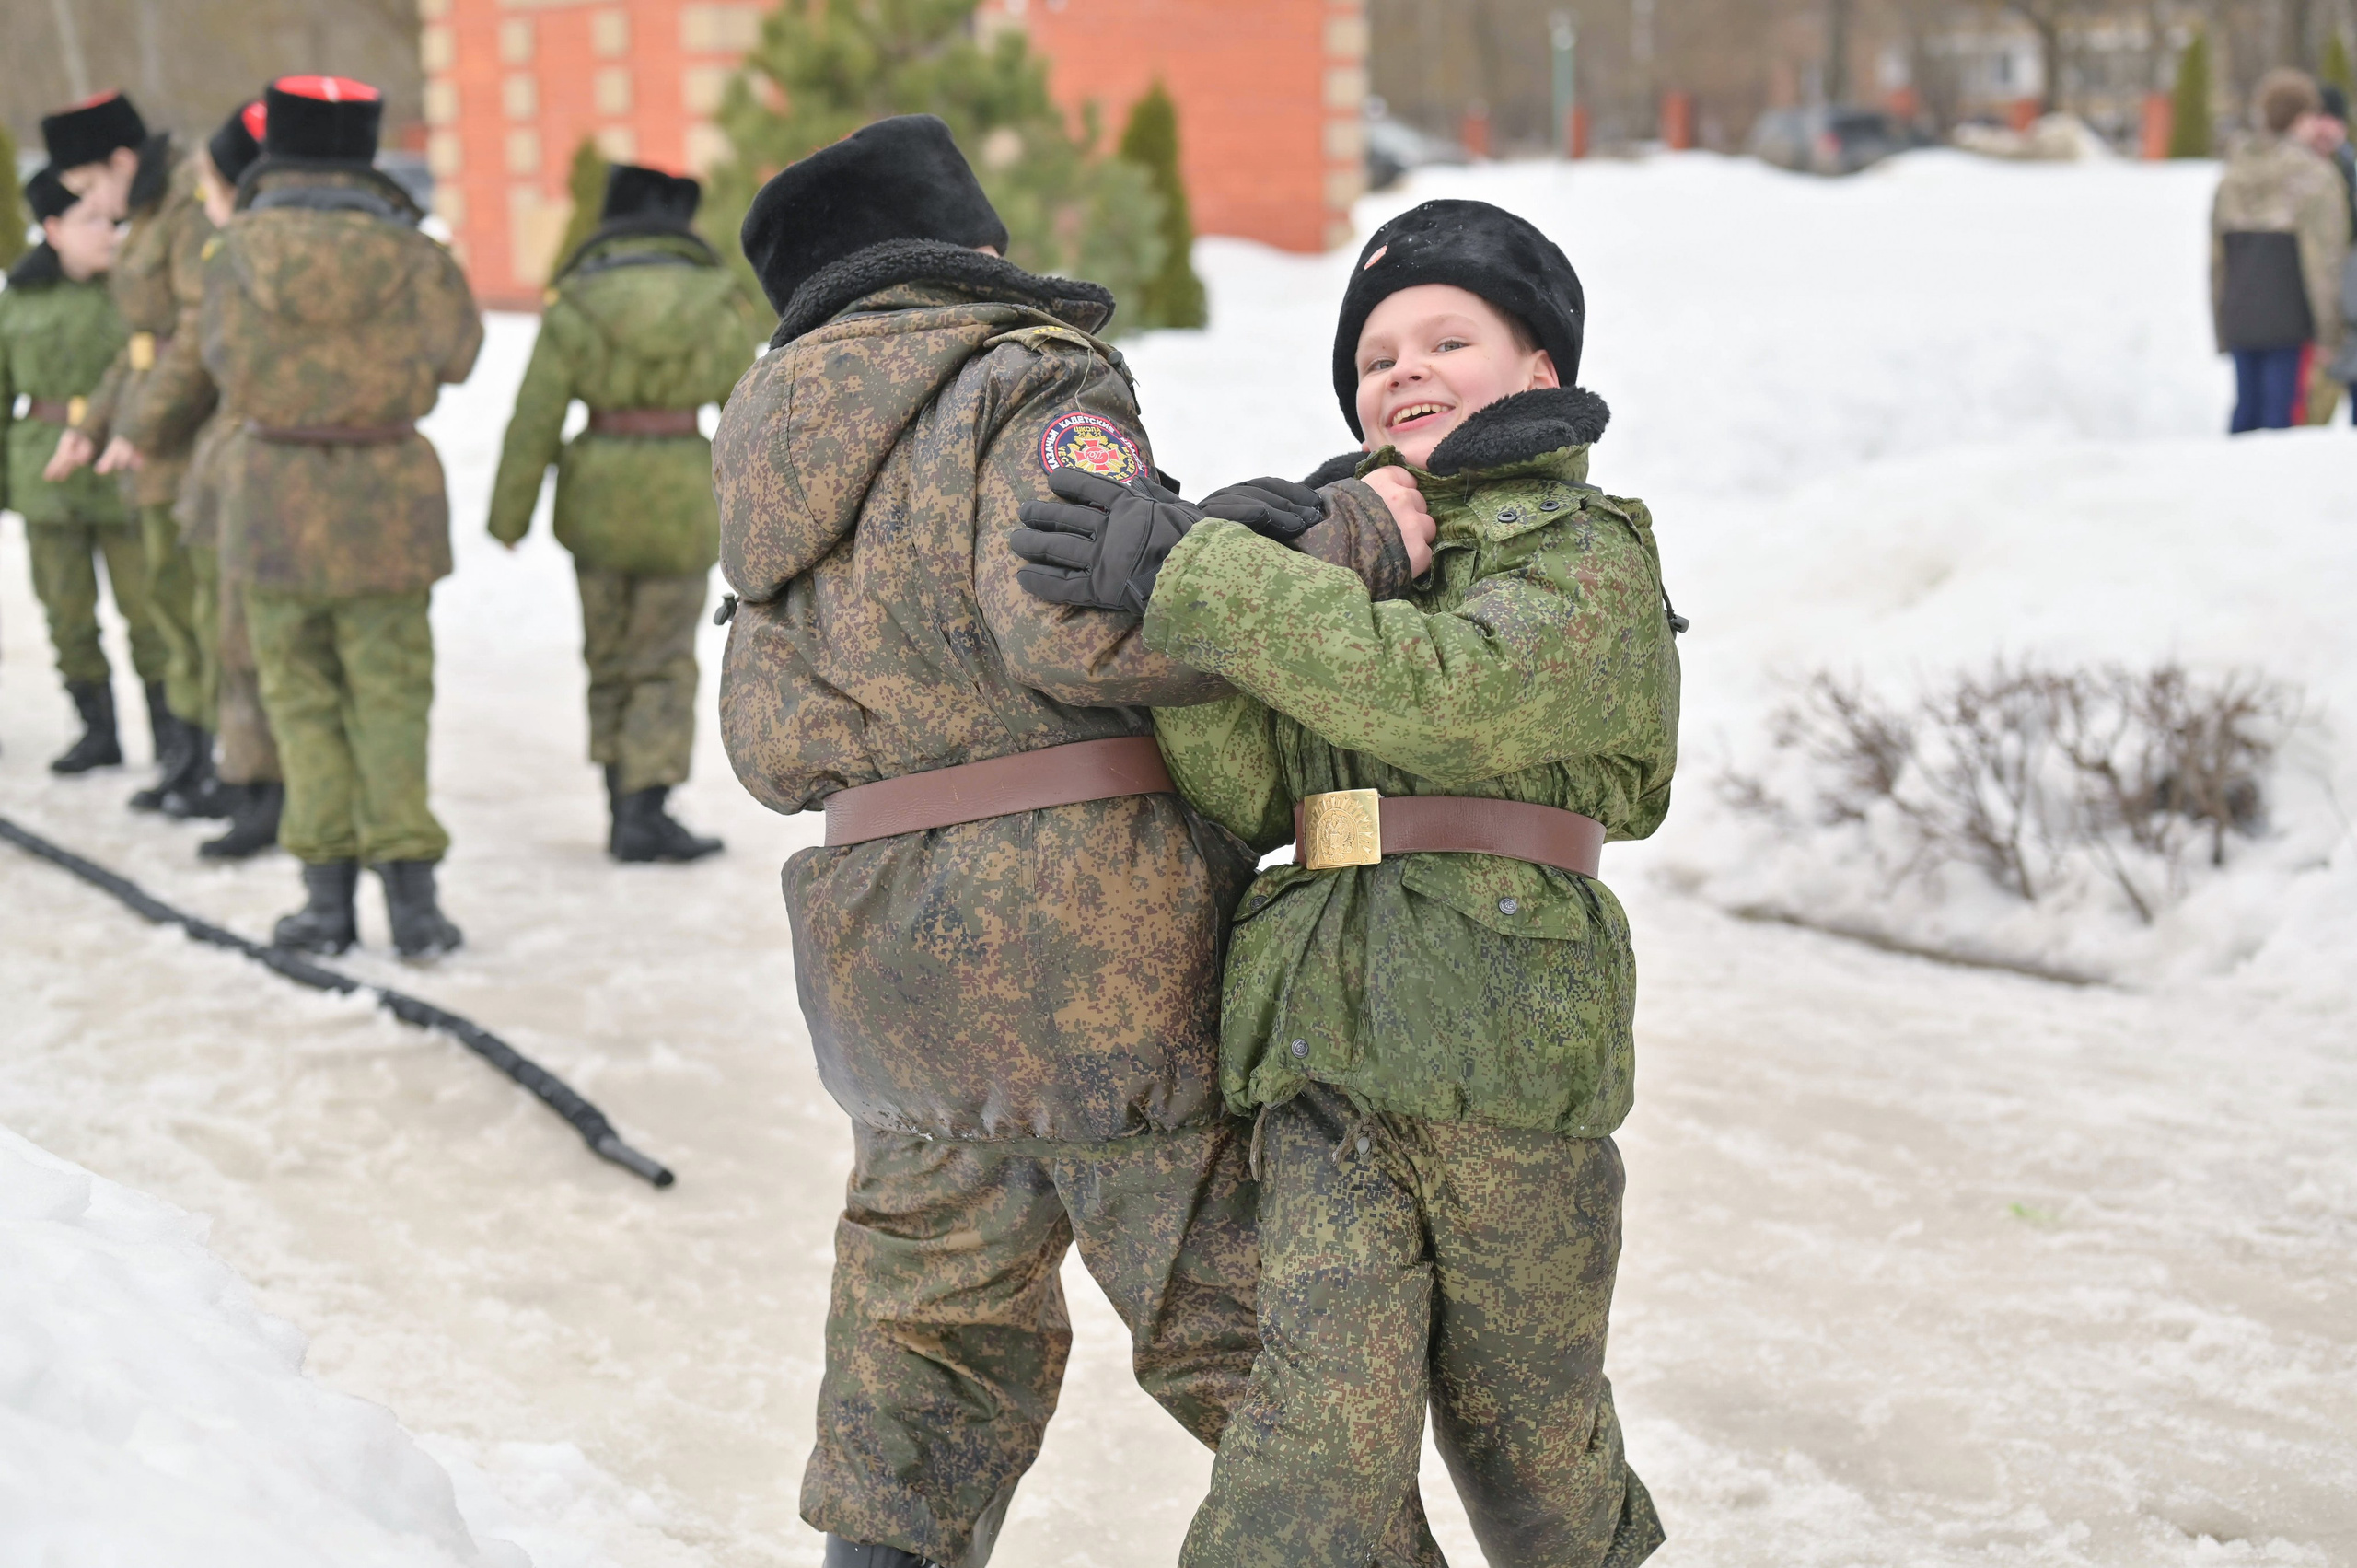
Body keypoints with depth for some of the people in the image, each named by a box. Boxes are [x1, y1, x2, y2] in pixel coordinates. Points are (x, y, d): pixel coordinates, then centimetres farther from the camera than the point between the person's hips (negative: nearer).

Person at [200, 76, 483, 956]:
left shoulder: (238, 254, -5)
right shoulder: (406, 254, -7)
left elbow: (219, 356, 9)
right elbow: (455, 354, 4)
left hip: (273, 496, 0)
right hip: (385, 493, 0)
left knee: (301, 697, 10)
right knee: (389, 696, 7)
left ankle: (328, 891, 8)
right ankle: (410, 889, 0)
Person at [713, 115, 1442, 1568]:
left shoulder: (779, 475, 16)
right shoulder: (1033, 392, -8)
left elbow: (775, 744, 13)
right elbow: (1089, 619, -25)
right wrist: (1353, 534, -18)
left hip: (894, 982, 7)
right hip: (1093, 956, -7)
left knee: (934, 1340, 18)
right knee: (1268, 1332, 4)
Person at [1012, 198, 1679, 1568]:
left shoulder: (1595, 557, 1)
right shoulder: (1341, 553, 18)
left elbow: (1452, 690, -20)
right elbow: (1249, 795, 6)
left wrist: (1187, 579, -21)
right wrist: (1166, 620, -11)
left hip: (1511, 1045, -3)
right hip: (1328, 1041, 3)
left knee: (1521, 1426, 11)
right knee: (1326, 1416, -10)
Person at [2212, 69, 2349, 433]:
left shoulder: (2233, 175, 9)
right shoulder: (2314, 177, -9)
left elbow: (2217, 257, 11)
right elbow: (2324, 260, -13)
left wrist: (2222, 328, 18)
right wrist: (2327, 334, -10)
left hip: (2241, 320, 6)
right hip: (2291, 322, -6)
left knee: (2248, 409, 12)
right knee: (2283, 413, -4)